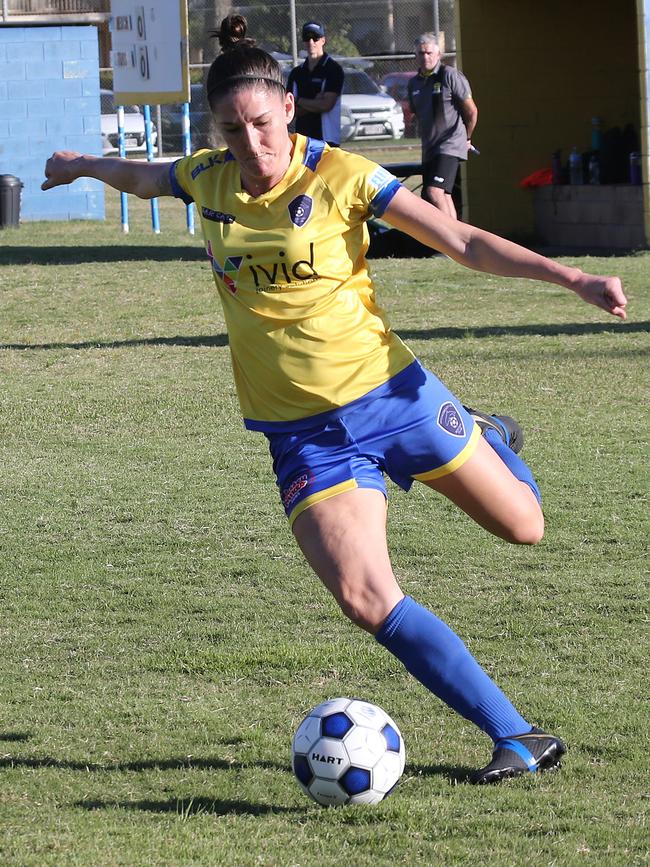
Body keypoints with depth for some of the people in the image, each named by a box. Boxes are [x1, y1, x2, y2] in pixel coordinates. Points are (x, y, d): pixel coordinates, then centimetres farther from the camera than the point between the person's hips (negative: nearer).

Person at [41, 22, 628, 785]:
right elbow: (144, 177, 25)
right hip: (303, 434, 2)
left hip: (388, 394, -2)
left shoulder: (340, 176, -11)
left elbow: (463, 242, -10)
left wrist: (572, 278, -19)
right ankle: (517, 739, -13)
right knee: (367, 601, -18)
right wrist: (82, 166, 45)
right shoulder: (206, 180, 0)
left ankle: (489, 441, 48)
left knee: (523, 526, 11)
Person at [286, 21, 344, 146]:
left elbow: (326, 105, -12)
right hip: (302, 139, 5)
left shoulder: (333, 69, -2)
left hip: (327, 139, -5)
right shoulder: (297, 73, 14)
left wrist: (299, 101, -1)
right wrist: (315, 103, -8)